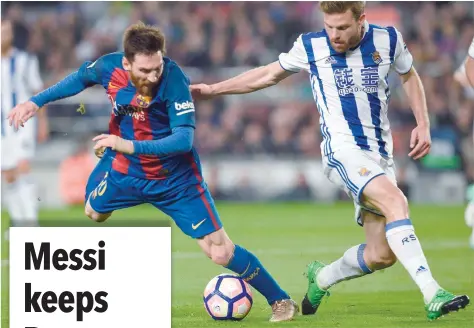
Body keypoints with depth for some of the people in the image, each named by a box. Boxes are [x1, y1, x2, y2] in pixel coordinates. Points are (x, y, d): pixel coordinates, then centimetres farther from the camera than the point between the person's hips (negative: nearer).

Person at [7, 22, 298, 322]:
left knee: (221, 251, -8)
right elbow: (80, 79, 5)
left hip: (174, 178, -4)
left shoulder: (174, 79, -32)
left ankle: (280, 301, 9)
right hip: (123, 168, 4)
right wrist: (36, 102, 2)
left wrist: (132, 146, -46)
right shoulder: (108, 67, -20)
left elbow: (184, 138, -38)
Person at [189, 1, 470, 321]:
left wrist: (423, 125, 8)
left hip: (381, 156, 4)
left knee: (381, 255, -1)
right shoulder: (311, 46, -2)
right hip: (343, 149, -4)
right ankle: (433, 295, -39)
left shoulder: (388, 40, 1)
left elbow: (409, 76, 21)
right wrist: (213, 89, 15)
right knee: (396, 202, -31)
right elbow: (269, 75, 15)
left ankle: (322, 278, 29)